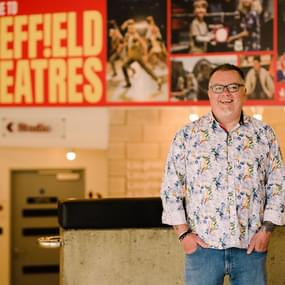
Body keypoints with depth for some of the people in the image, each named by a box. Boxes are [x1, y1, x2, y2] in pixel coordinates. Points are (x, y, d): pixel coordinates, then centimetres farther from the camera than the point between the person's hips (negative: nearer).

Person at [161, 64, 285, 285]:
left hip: (251, 246, 1)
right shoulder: (187, 136, 3)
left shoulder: (264, 134, 6)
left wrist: (267, 229, -2)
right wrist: (183, 233, -4)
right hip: (202, 245, -1)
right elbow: (171, 187, 3)